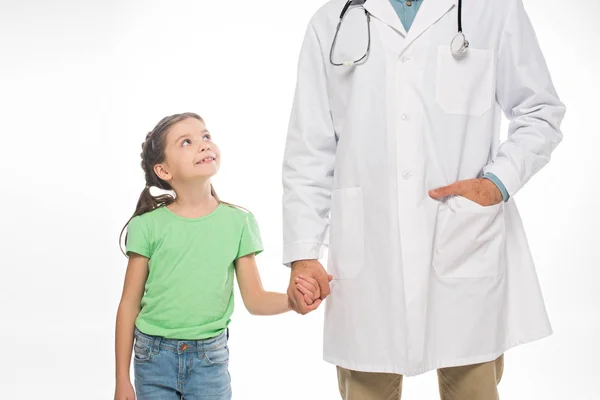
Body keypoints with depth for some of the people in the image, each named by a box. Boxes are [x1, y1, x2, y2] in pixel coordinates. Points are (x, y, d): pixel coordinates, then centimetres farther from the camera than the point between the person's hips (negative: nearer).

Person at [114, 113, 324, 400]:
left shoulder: (238, 222, -1)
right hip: (154, 356, -1)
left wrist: (292, 298, -20)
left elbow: (255, 299, 1)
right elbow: (130, 303, 0)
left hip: (210, 360, 1)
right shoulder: (148, 226, -6)